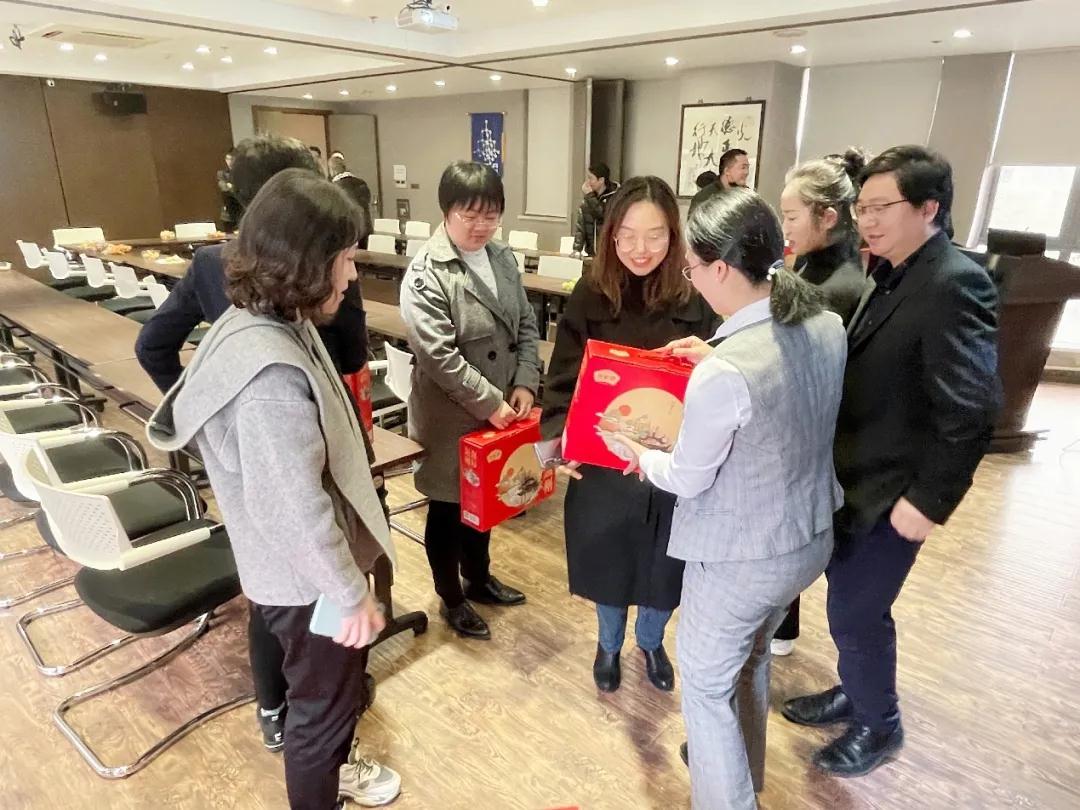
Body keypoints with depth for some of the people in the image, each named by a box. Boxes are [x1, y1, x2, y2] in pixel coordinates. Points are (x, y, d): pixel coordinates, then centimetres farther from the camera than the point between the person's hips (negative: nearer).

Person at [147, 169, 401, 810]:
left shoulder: (269, 322, -1)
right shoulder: (271, 370, -34)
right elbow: (294, 508, -30)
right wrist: (350, 594, -16)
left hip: (308, 563, 9)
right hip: (306, 575, -9)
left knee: (337, 685, 30)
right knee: (324, 701, 16)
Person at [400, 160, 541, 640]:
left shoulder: (502, 257, 4)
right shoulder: (426, 273, -17)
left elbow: (526, 326, 8)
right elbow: (439, 355, -23)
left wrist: (524, 385, -5)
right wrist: (489, 403, -20)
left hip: (499, 408, 7)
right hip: (451, 416, -6)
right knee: (449, 508, 12)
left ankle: (478, 578, 44)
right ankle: (451, 598, 33)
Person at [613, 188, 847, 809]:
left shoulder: (721, 374, -32)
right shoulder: (828, 324, -8)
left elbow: (687, 480, -17)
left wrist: (639, 455, 1)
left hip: (741, 557, -8)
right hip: (811, 538, 9)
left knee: (707, 682, 17)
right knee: (752, 656, 31)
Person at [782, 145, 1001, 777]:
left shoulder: (953, 284, -21)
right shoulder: (895, 276, 7)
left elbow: (972, 413, -24)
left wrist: (930, 502, -20)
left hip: (890, 494, -8)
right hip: (855, 480, 8)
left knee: (855, 614, 9)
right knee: (850, 606, 22)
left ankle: (879, 725, 34)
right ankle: (854, 693, 45)